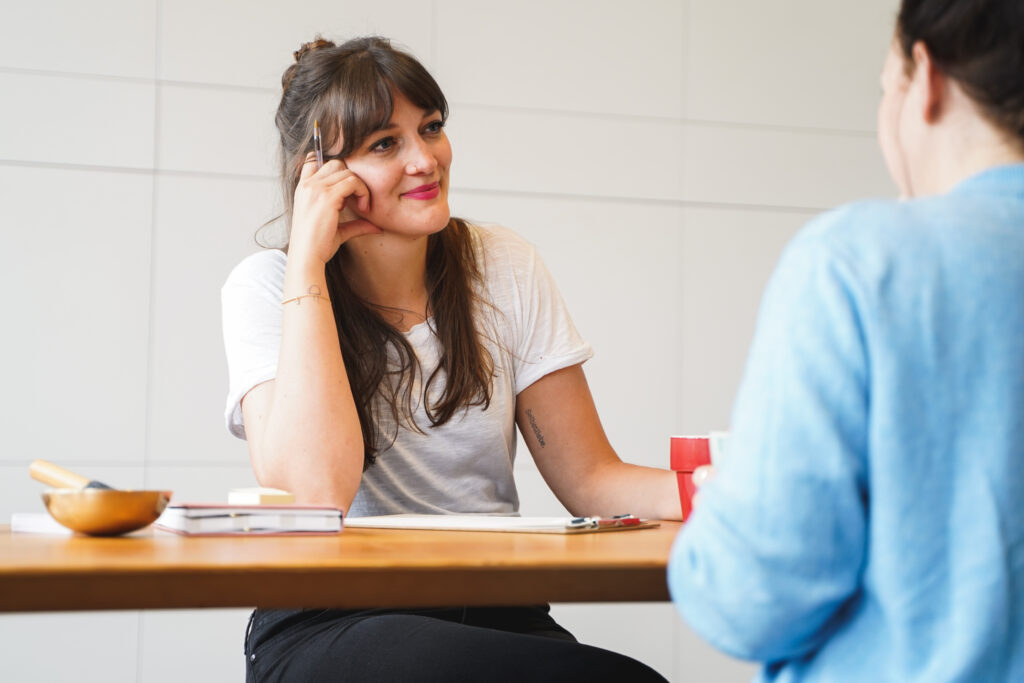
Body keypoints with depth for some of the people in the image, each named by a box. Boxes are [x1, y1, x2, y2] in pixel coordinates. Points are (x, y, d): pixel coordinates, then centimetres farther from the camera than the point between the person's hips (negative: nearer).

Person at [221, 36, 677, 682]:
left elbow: (589, 479, 3)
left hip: (495, 615, 5)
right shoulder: (267, 288, -4)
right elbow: (317, 491, -21)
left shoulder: (504, 268, 6)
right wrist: (308, 261, -16)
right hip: (329, 625, -5)